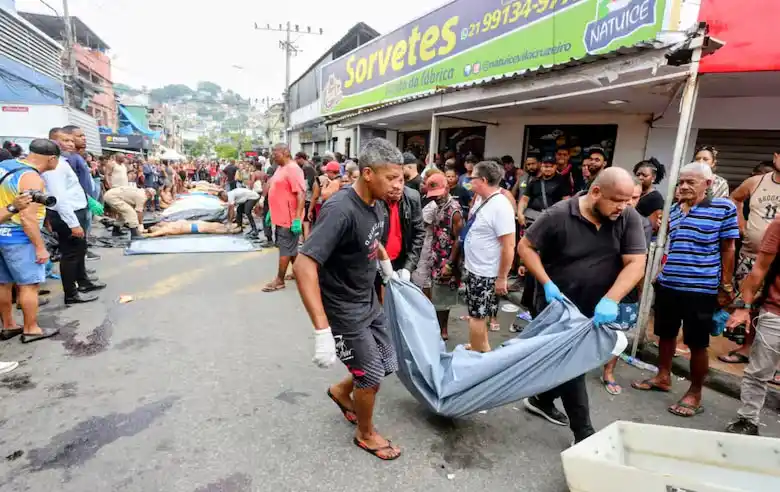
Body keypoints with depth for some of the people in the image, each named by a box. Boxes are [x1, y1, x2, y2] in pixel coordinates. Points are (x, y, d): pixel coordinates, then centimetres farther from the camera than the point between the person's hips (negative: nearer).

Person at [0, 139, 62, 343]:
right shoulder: (32, 178, -20)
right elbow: (27, 217, -25)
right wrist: (40, 247, -19)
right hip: (17, 237, -9)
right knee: (29, 284, 2)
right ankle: (31, 329, 10)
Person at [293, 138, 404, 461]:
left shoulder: (374, 206, -3)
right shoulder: (341, 210, -30)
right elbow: (304, 265, -36)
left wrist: (387, 266, 24)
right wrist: (322, 330, -39)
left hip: (369, 303, 8)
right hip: (343, 311, -8)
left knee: (387, 365, 17)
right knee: (372, 378, 7)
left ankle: (341, 391, 46)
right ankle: (365, 434, 36)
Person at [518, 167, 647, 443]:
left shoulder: (629, 219, -9)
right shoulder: (559, 215, -18)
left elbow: (635, 264, -14)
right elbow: (525, 247, -11)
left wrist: (610, 300, -28)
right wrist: (547, 284, -21)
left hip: (597, 309, 5)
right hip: (557, 304, -4)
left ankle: (542, 400, 42)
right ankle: (583, 432, 11)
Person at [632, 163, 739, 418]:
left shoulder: (724, 207, -5)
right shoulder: (674, 209, 8)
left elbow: (728, 248, -3)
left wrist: (725, 286, -3)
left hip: (701, 289, -5)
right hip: (667, 285, 5)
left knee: (697, 344, 5)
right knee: (665, 334, 17)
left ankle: (695, 394, 21)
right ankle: (663, 377, 35)